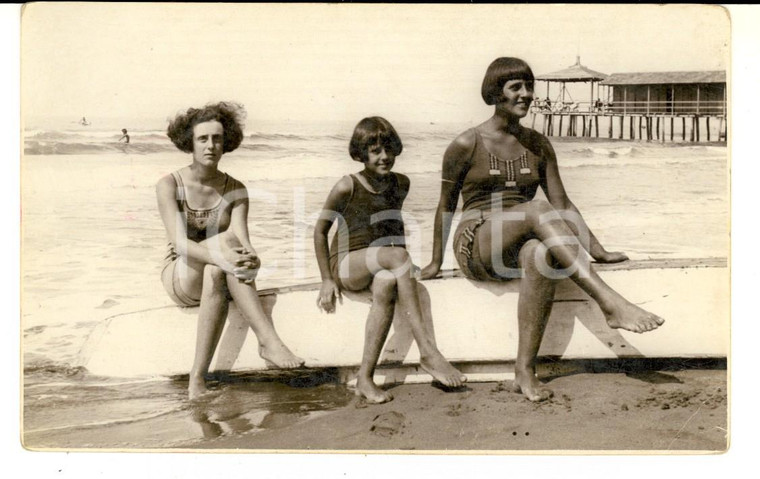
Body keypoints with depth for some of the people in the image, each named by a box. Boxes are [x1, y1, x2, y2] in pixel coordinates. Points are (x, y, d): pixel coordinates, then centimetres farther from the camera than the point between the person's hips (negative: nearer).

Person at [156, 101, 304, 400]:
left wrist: (250, 258, -42)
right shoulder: (169, 185, -8)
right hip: (181, 277, -2)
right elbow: (179, 243, -23)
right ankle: (269, 340, -45)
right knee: (227, 239, -33)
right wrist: (223, 256, -42)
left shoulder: (235, 190, 1)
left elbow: (243, 240, -15)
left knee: (216, 277, -37)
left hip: (216, 271, 2)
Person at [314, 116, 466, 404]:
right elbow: (320, 231, 1)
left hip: (381, 268, 4)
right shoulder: (348, 187, -6)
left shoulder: (400, 184, 9)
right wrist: (327, 280, -3)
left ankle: (365, 378, -31)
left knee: (386, 285, -35)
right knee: (397, 254, -35)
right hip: (347, 264, -4)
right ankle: (427, 351, -37)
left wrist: (402, 268, 11)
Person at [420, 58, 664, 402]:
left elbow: (562, 203, 13)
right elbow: (446, 205, 9)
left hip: (519, 248, 3)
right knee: (538, 211, -34)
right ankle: (610, 303, -42)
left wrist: (598, 251, 5)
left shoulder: (538, 145, 13)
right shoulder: (466, 145, 1)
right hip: (476, 247, -3)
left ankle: (525, 370, -36)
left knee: (540, 253, -37)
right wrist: (436, 261, 12)